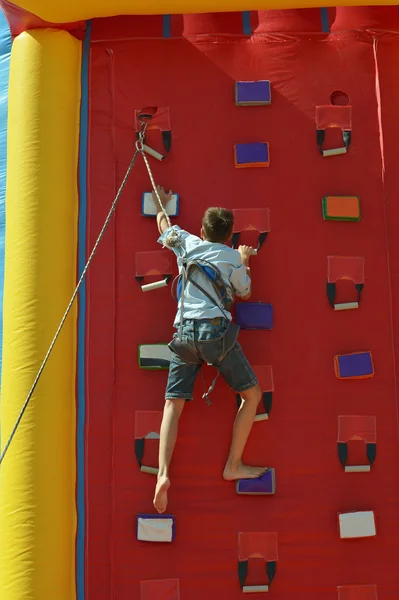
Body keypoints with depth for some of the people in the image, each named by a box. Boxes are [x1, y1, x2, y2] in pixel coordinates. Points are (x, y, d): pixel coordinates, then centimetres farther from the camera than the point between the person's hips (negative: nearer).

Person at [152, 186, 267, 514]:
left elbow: (163, 224, 36)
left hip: (185, 330, 3)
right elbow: (245, 293, 23)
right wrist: (245, 262, 38)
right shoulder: (232, 257, 8)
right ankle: (233, 466, 8)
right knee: (252, 393, 10)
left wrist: (161, 202, 56)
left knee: (173, 403, 2)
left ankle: (163, 473, -17)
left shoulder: (188, 243, 16)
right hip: (215, 329, -3)